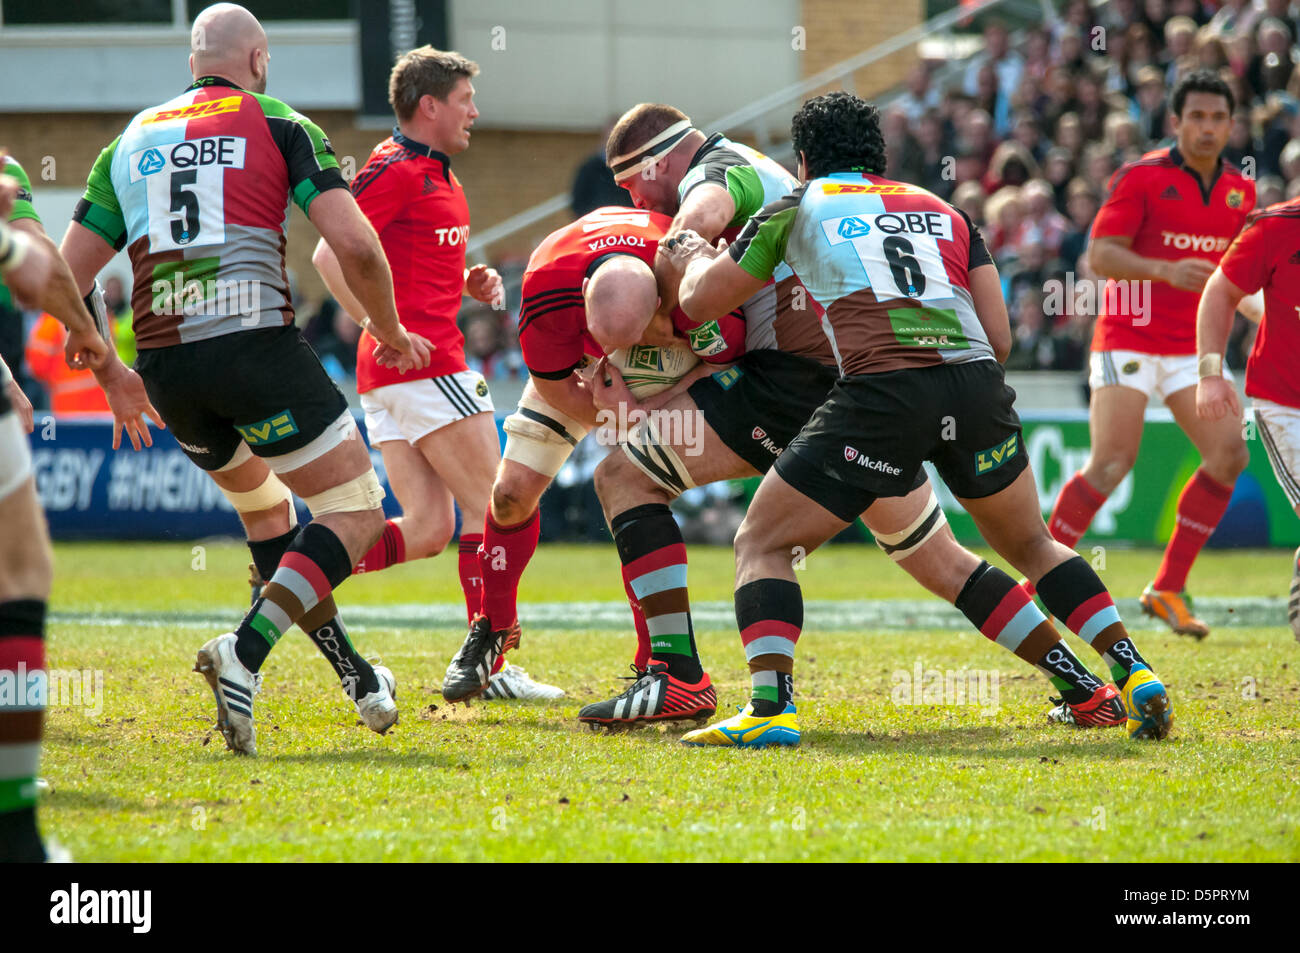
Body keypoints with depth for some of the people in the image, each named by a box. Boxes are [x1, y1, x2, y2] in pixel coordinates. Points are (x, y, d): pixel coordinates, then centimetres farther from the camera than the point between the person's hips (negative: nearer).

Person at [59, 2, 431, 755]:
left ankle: (353, 672, 28)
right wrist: (391, 333, 9)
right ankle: (245, 653, -18)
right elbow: (354, 245, -7)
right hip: (257, 347, -5)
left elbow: (68, 279, 14)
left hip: (165, 366, 5)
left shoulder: (130, 141, 17)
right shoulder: (280, 126, 5)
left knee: (263, 505, 28)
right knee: (357, 513, 2)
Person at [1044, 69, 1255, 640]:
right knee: (1112, 463, -16)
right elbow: (1099, 254, -14)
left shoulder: (1239, 190, 9)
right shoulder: (1142, 178, -9)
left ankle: (1168, 590, 0)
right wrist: (1168, 271, -27)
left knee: (1229, 455, -9)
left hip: (1193, 347, 5)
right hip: (1129, 341, -5)